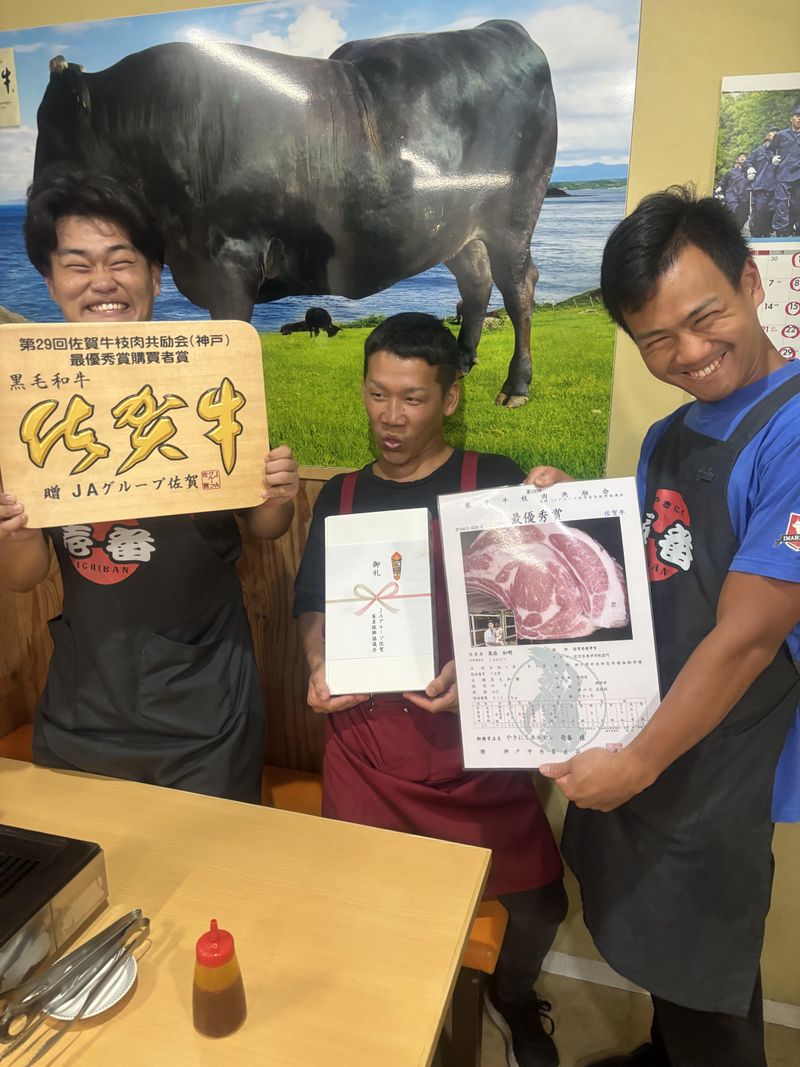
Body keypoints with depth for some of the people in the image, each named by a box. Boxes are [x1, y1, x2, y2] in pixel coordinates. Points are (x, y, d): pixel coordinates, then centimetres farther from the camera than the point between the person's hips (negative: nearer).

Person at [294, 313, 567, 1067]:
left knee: (538, 901, 1)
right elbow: (313, 607, 13)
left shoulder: (497, 484, -3)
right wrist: (320, 668, -7)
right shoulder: (339, 496, 7)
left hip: (473, 739, -2)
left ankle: (512, 998, 37)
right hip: (365, 743, 3)